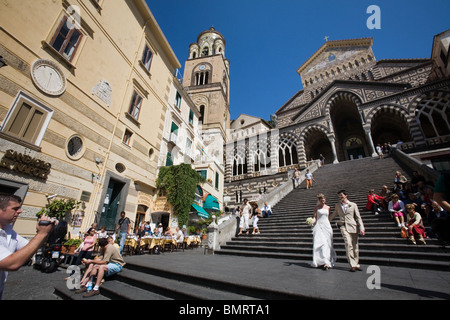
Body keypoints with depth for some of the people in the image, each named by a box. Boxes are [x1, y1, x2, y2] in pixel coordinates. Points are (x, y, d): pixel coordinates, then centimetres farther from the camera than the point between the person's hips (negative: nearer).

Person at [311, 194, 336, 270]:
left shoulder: (328, 207, 11)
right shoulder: (316, 207, 3)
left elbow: (329, 217, 17)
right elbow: (315, 217, 0)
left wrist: (330, 227, 17)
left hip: (327, 226, 3)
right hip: (319, 226, -3)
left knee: (327, 244, -1)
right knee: (319, 243, -6)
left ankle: (327, 262, 1)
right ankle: (319, 261, 5)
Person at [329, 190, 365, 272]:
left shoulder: (353, 205, 8)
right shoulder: (337, 206, 13)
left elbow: (358, 217, 6)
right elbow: (333, 215, 23)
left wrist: (361, 228, -3)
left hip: (353, 226, 0)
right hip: (343, 226, 0)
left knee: (355, 246, 5)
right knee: (348, 244, -14)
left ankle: (356, 264, 20)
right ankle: (353, 265, -9)